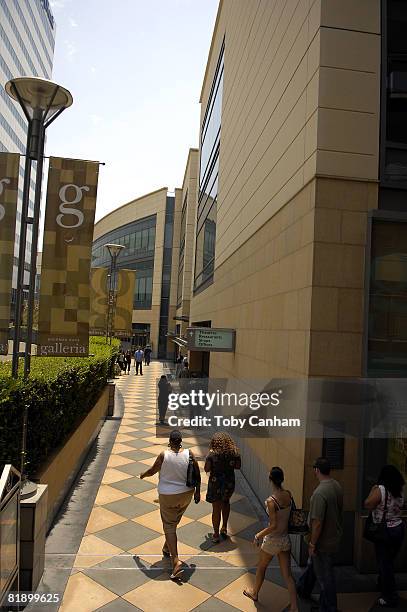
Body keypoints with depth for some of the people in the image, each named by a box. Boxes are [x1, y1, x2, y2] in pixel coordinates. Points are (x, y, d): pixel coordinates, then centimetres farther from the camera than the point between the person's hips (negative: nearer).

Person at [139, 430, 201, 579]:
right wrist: (197, 492, 8)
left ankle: (176, 561, -6)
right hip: (186, 495, 4)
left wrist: (143, 475, 17)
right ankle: (167, 549, 44)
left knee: (169, 526, 5)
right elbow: (197, 475, -5)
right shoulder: (189, 454, -12)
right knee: (174, 522, 25)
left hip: (168, 496, -4)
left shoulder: (164, 455, -19)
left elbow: (152, 470, -5)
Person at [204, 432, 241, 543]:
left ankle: (216, 535, 24)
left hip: (215, 483, -3)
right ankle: (224, 529, 37)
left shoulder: (212, 454, -19)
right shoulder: (234, 453, -11)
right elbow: (238, 466, 0)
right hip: (229, 483, 3)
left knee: (216, 508, 12)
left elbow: (206, 469, -12)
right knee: (225, 503, 29)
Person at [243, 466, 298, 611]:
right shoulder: (289, 495, -9)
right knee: (287, 574, 15)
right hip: (285, 539, 5)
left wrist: (259, 535, -13)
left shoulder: (271, 501, -28)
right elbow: (290, 514, 5)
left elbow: (274, 526, -26)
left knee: (261, 567, 23)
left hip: (272, 540, -5)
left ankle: (254, 593, 46)